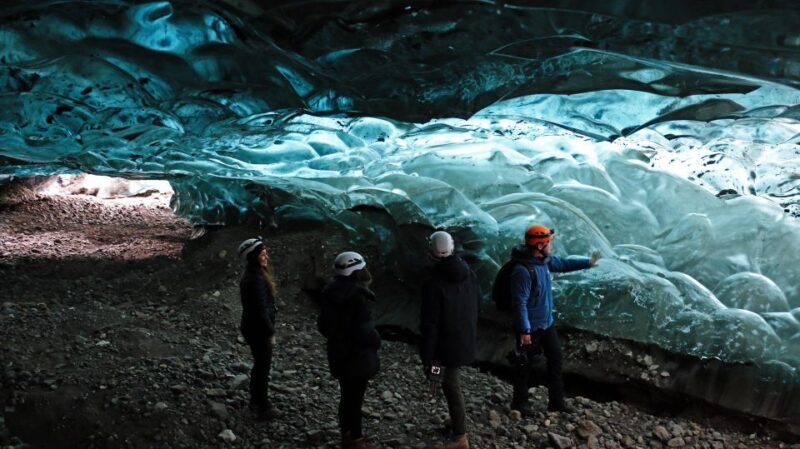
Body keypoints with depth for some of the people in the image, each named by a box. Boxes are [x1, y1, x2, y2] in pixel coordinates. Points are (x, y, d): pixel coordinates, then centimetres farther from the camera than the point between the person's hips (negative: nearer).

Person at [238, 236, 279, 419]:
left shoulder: (254, 275, 6)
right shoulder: (256, 280, -26)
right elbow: (261, 310, -25)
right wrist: (271, 333, -18)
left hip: (254, 328, 10)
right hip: (259, 330, -10)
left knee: (259, 365, 22)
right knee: (263, 367, 4)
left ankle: (256, 399, 37)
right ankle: (263, 407, 17)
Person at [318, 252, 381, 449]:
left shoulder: (331, 292, 2)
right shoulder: (357, 296, -25)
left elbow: (323, 324, 9)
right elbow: (364, 330, -24)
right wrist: (376, 341, -7)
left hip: (338, 353, 8)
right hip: (357, 355, -8)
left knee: (347, 395, 20)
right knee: (355, 397, 5)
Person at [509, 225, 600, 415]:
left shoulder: (544, 260, -2)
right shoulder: (523, 271, -29)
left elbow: (562, 264, 20)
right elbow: (520, 303, -28)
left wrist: (587, 262, 18)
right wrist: (524, 331, -26)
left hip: (547, 323, 9)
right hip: (530, 327, -9)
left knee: (555, 358, 16)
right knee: (525, 364, 8)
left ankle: (556, 401, 29)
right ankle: (520, 402, 26)